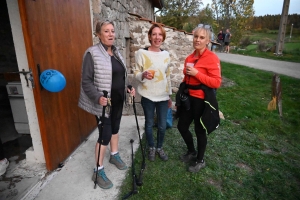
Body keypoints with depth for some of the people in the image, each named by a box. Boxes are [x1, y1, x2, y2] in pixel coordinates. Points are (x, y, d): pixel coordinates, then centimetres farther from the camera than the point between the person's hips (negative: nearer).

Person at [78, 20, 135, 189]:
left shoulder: (116, 52, 9)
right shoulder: (92, 53, -14)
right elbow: (86, 81, -17)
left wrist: (129, 88, 3)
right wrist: (98, 97, -30)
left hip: (118, 100, 7)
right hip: (104, 102, -7)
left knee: (115, 127, 20)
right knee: (105, 135, -2)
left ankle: (114, 155, 43)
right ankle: (98, 171, 17)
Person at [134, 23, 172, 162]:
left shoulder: (166, 54, 6)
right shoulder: (142, 53, -8)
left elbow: (167, 76, 12)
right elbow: (136, 73, -6)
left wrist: (169, 95, 14)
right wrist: (143, 75, -29)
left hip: (163, 96, 4)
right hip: (148, 96, -3)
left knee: (162, 125, 11)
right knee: (149, 124, 11)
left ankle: (159, 148, 36)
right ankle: (151, 148, 35)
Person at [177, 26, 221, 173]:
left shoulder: (212, 58, -13)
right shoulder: (189, 58, 9)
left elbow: (216, 82, -20)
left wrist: (197, 73, -23)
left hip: (201, 99, -7)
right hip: (189, 97, 8)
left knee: (199, 130, 7)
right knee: (182, 126, 16)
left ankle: (200, 160, 31)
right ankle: (191, 152, 42)